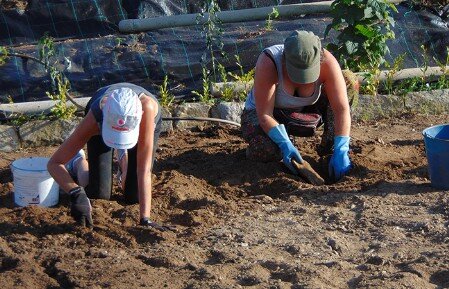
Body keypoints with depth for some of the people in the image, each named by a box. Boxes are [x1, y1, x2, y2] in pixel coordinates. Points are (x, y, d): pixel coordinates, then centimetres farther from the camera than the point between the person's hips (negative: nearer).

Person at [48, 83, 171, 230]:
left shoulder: (147, 108, -50)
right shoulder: (95, 118, -44)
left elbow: (144, 170, -47)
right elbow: (54, 163, -38)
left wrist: (145, 218, -51)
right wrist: (76, 194, -54)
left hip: (147, 122, 0)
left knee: (134, 196, -1)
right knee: (99, 193, -5)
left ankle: (124, 159, 31)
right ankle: (78, 161, 27)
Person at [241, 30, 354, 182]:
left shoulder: (327, 62, -28)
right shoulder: (268, 62, -35)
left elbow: (342, 108, -30)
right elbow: (264, 114, -32)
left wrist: (340, 151, -39)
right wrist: (286, 145, -42)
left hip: (306, 112, 3)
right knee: (268, 150, -34)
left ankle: (329, 146, -7)